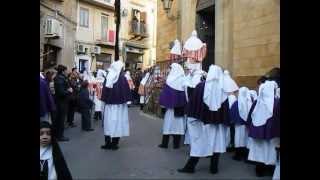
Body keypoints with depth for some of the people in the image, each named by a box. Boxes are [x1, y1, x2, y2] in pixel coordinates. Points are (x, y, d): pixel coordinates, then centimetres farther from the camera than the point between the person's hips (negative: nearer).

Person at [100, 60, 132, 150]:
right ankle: (114, 143, 7)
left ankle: (108, 143, 15)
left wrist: (105, 100, 10)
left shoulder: (108, 78, 0)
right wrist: (125, 100, 2)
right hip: (119, 104, -3)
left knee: (109, 122, 10)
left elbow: (104, 91, 3)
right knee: (117, 122, 3)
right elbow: (126, 91, -8)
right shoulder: (122, 78, -8)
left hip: (109, 104, 3)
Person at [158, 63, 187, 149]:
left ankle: (165, 143, 11)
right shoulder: (184, 80, -2)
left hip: (171, 105, -3)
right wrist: (183, 104, 10)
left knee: (169, 122, 6)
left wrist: (163, 103, -1)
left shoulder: (170, 80, -10)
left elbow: (165, 93, -9)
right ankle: (176, 144, 12)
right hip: (181, 106, 3)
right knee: (179, 123, 8)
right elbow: (186, 94, 2)